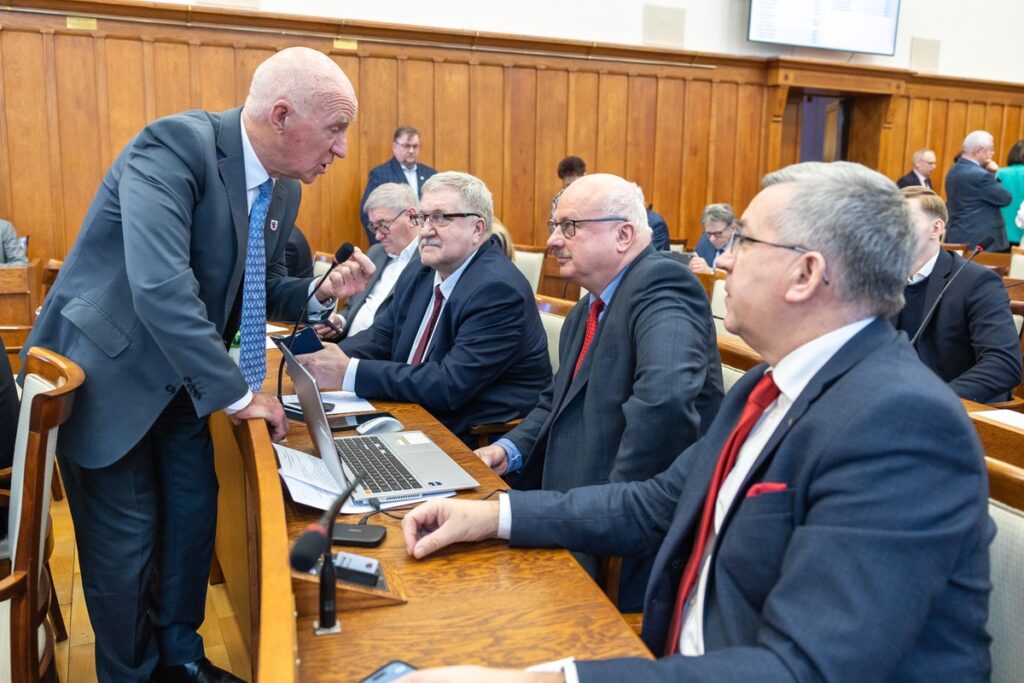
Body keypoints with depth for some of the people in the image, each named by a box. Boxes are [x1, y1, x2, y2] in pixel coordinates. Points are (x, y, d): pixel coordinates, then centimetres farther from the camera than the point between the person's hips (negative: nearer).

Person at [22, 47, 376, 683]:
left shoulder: (284, 189, -1)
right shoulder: (175, 146, -26)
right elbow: (161, 287, -36)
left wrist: (320, 292, -9)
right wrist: (237, 393, -29)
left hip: (178, 377, 8)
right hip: (105, 373, -7)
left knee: (194, 513, 14)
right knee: (126, 541, 2)